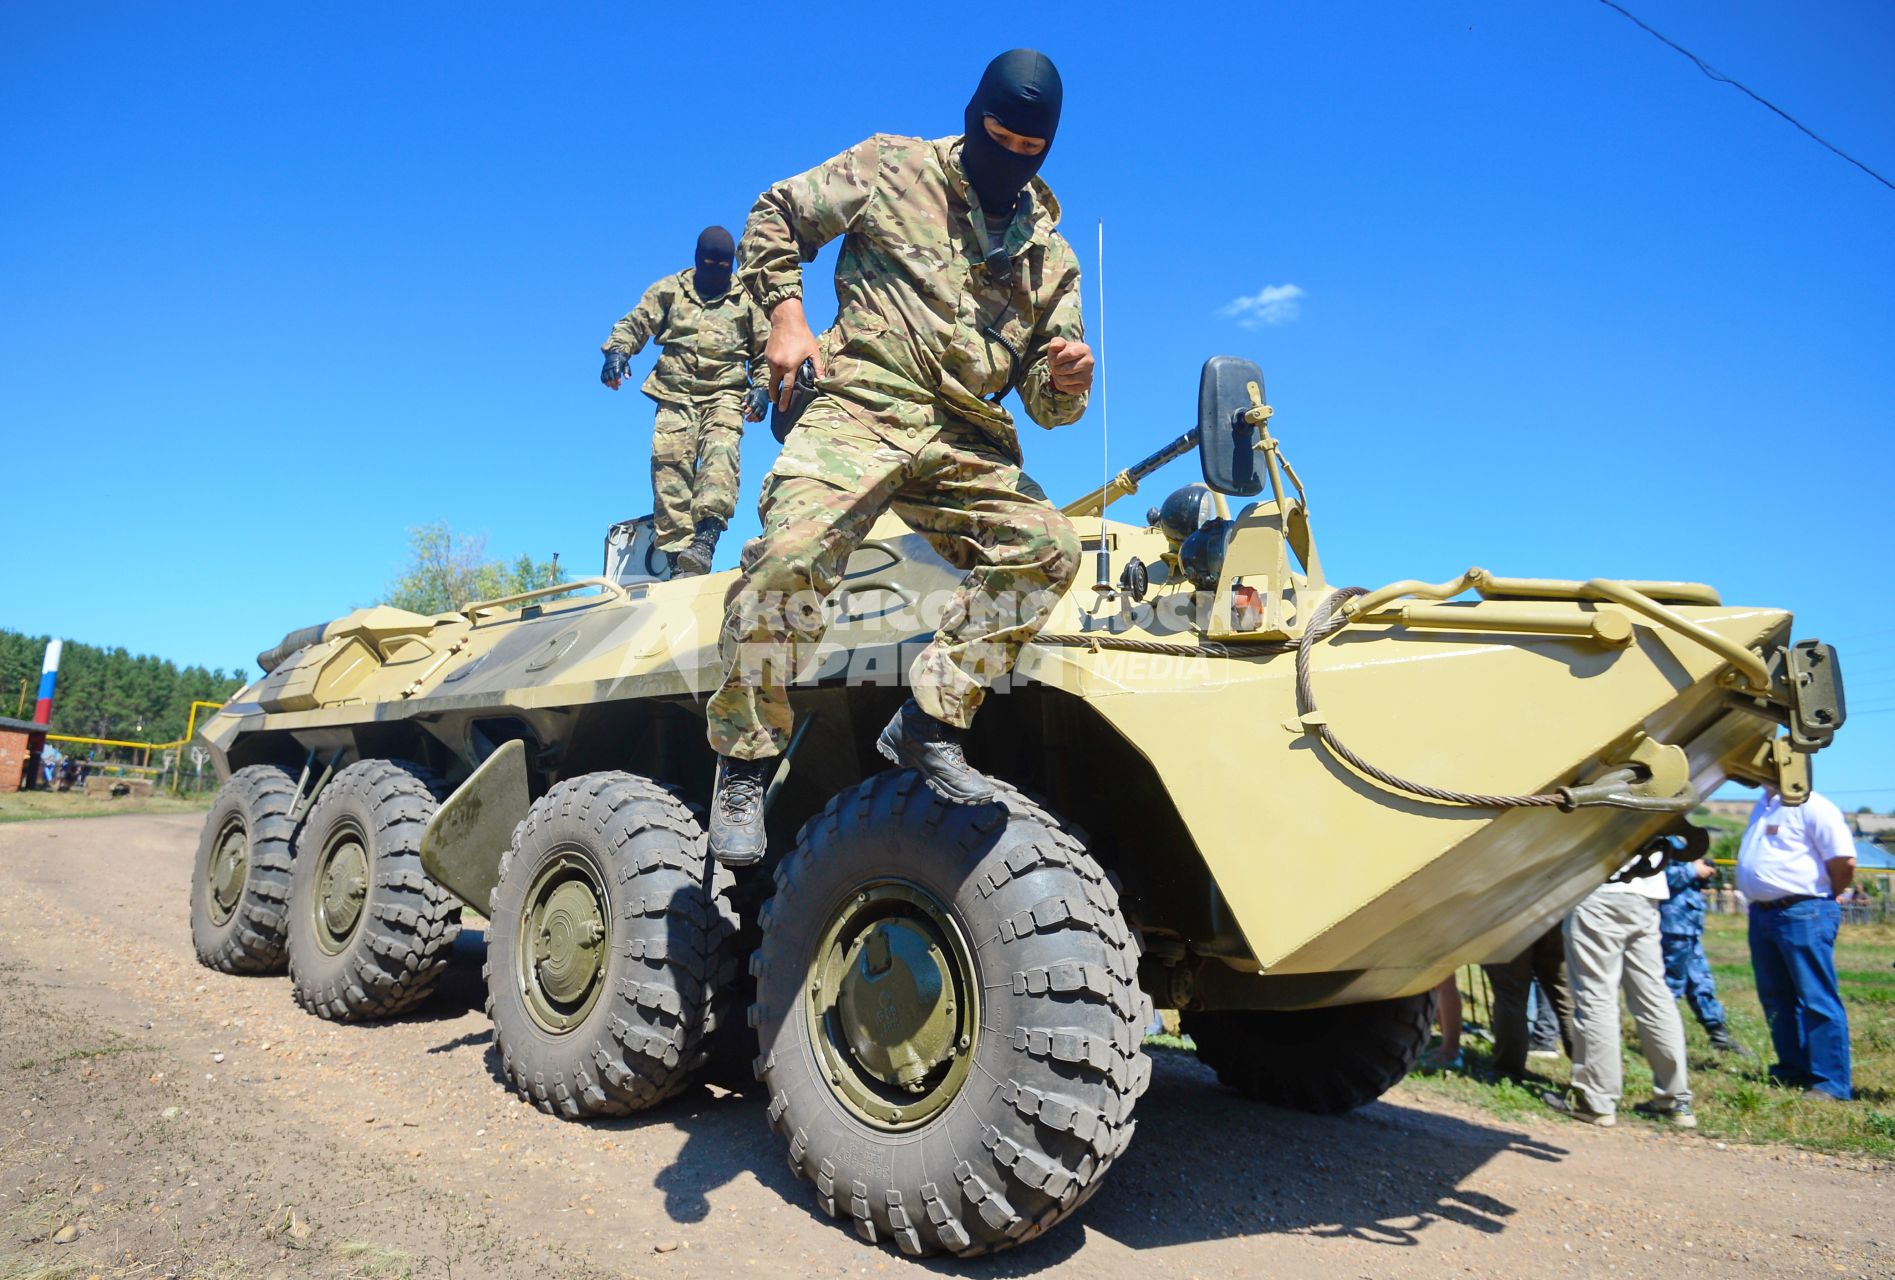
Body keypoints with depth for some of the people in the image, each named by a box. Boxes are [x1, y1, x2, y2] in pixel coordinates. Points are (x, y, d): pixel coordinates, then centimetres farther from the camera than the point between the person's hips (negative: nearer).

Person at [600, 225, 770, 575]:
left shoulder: (746, 300, 15)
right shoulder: (670, 290, 17)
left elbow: (765, 350, 18)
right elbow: (635, 323, 11)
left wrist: (762, 389, 2)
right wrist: (617, 351, -10)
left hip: (725, 396, -1)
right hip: (675, 394, 2)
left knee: (720, 454, -27)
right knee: (669, 462, -14)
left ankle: (704, 542, -41)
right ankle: (675, 550, -17)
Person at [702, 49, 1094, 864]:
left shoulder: (1051, 257, 19)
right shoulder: (892, 169, 11)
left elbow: (1045, 404, 16)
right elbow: (776, 217, 15)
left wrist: (1065, 383, -9)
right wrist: (786, 320, 0)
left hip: (966, 444, 4)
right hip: (860, 408, -4)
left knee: (1047, 548, -20)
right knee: (791, 555, -29)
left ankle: (929, 723, -12)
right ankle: (744, 764, -13)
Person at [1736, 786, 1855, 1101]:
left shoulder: (1811, 806, -12)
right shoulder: (1762, 807, 15)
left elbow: (1844, 862, -16)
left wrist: (1825, 895, -1)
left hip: (1802, 913, -9)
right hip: (1761, 914, 9)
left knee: (1817, 1001, -4)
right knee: (1776, 998, 15)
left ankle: (1831, 1084, 2)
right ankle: (1793, 1071, 25)